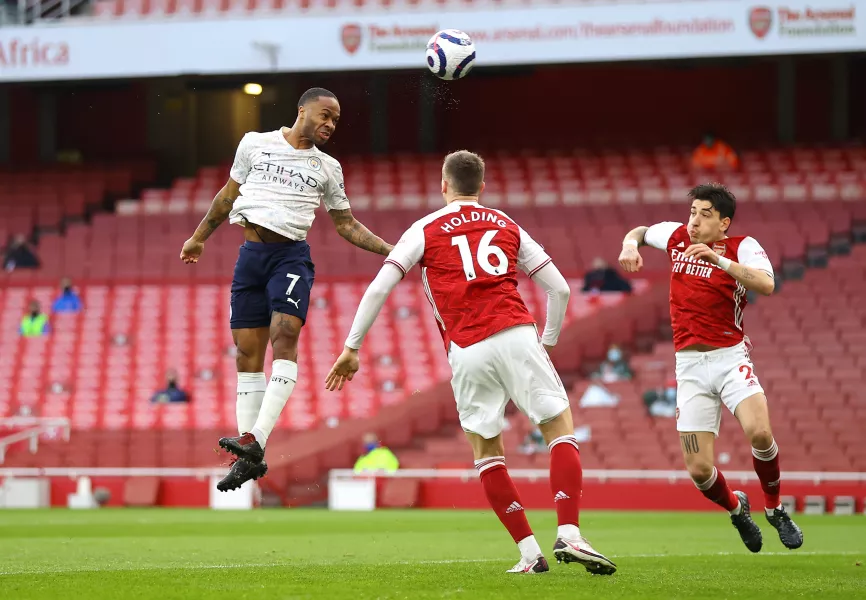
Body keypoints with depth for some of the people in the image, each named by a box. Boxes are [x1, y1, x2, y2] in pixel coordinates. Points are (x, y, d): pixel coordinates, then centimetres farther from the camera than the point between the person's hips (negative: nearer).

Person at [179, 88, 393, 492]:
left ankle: (256, 440, -32)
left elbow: (345, 224, 18)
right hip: (251, 254, 1)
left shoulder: (327, 168, 11)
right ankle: (250, 459, 5)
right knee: (248, 352, 0)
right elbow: (228, 196, 20)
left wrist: (389, 249, 7)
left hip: (292, 255, -1)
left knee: (285, 334, -23)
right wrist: (199, 237, 26)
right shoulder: (255, 144, 8)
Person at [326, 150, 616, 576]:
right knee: (560, 430, 6)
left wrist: (351, 348, 10)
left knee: (487, 453, 12)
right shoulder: (507, 226, 20)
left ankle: (530, 553, 5)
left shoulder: (425, 230, 13)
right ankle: (569, 536, -12)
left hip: (466, 350, -1)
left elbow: (378, 289, 4)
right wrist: (548, 341, 33)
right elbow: (559, 288, 20)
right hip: (516, 335, 1)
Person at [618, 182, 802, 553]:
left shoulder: (742, 247, -6)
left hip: (730, 358, -3)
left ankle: (775, 509, -1)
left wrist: (720, 260, -34)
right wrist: (630, 245, 3)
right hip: (689, 365, 3)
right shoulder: (677, 237, 6)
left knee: (759, 431, -29)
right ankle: (736, 509, 28)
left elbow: (766, 285, -25)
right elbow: (640, 232, 26)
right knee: (699, 470, -6)